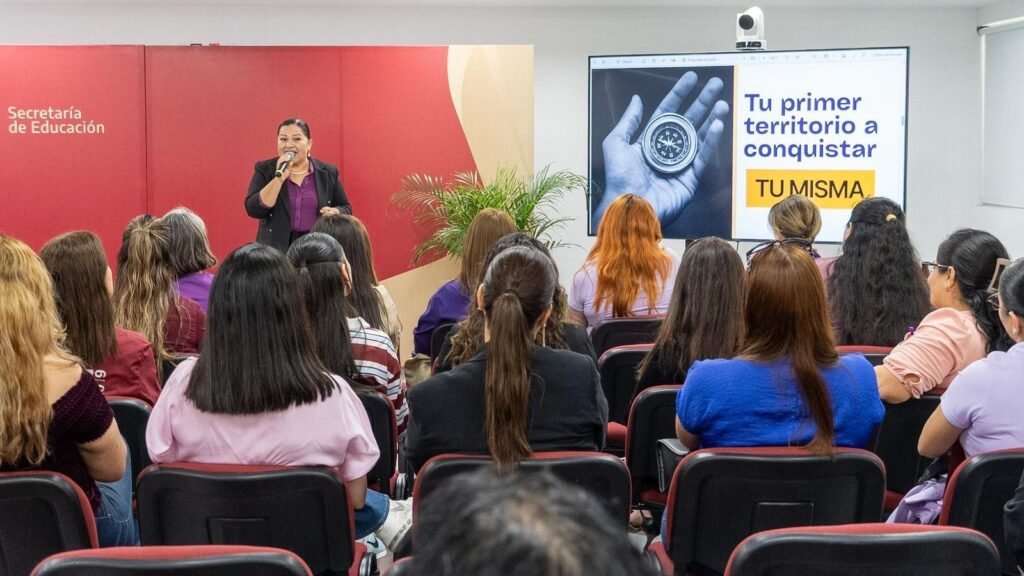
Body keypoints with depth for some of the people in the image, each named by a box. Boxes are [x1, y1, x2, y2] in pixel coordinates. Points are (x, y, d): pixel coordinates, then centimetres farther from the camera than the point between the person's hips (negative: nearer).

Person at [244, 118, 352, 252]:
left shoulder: (328, 172, 6)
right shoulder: (265, 169, 3)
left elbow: (346, 208, 13)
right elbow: (253, 210, -8)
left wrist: (335, 212, -9)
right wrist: (279, 178, -15)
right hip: (276, 248, -1)